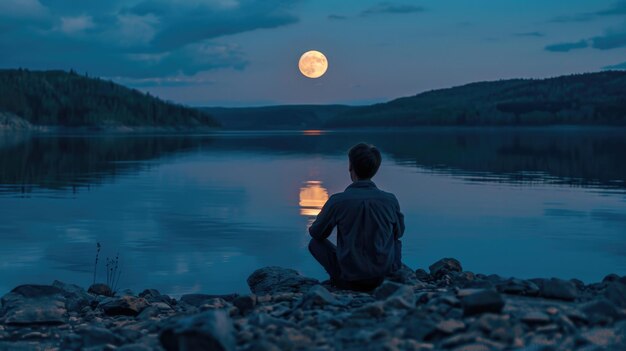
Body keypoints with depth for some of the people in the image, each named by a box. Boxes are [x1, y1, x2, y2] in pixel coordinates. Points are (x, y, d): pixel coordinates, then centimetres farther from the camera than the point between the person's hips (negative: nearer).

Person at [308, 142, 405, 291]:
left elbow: (316, 233, 1)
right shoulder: (390, 200, -9)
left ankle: (339, 279, 7)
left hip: (348, 278, -3)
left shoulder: (337, 201, -16)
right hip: (383, 274, 3)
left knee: (315, 243, 19)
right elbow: (398, 233, 11)